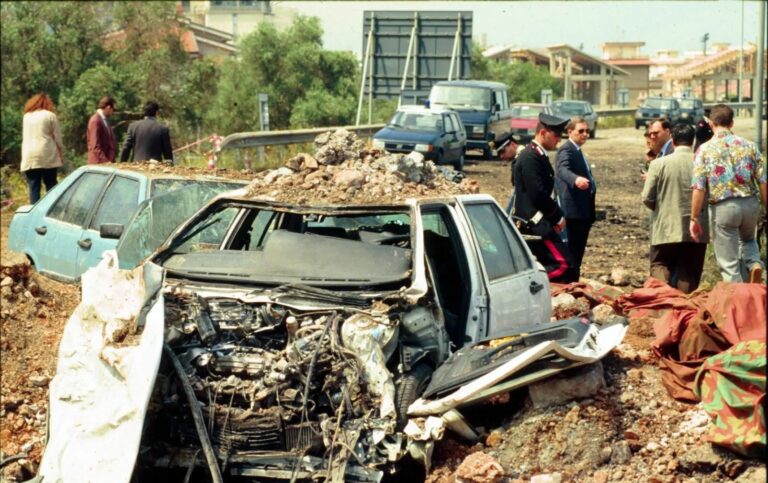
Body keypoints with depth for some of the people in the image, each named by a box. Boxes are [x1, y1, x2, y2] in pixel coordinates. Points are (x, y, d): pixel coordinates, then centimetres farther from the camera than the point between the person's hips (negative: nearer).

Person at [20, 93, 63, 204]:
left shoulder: (26, 116, 13)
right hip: (48, 157, -2)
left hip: (29, 158, 2)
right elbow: (57, 138, 2)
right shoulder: (50, 115, 2)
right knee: (51, 186, 4)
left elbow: (25, 137, 16)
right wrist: (61, 155, 7)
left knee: (33, 188, 0)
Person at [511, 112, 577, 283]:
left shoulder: (538, 155, 17)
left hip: (533, 222, 11)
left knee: (548, 264, 14)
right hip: (534, 222, -11)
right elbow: (538, 194, -22)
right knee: (563, 263, -17)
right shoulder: (531, 157, -16)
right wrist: (558, 217, -11)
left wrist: (556, 216, 10)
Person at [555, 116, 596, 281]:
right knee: (572, 250, -8)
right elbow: (563, 170, -34)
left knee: (578, 251, 14)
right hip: (574, 210, -10)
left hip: (584, 211, 10)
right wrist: (576, 179, -53)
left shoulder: (577, 150, 19)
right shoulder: (566, 150, -14)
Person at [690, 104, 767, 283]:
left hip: (722, 207, -3)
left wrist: (694, 218, -4)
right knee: (748, 239, 32)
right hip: (750, 203, 3)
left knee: (729, 264, 7)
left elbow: (699, 188, -10)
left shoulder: (704, 150, -5)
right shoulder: (748, 145, 3)